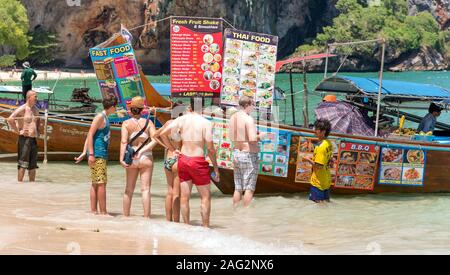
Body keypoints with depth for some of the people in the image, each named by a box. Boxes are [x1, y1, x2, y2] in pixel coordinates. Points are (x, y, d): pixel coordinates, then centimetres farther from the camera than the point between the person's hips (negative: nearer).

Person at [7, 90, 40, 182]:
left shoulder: (35, 109, 13)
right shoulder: (22, 109, -11)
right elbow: (10, 119, -21)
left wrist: (37, 130, 18)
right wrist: (18, 131, -16)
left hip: (33, 139, 8)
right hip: (25, 138, -8)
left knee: (33, 164, 10)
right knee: (23, 164, -8)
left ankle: (32, 182, 15)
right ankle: (20, 182, -6)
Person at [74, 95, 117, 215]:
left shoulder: (105, 118, 19)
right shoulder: (100, 117, -9)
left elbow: (89, 136, 18)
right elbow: (90, 135, -15)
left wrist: (84, 153, 13)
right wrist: (91, 154, -20)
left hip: (102, 155, 10)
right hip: (97, 155, -10)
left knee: (95, 184, 10)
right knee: (101, 183, -9)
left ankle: (94, 211, 12)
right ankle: (103, 212, -7)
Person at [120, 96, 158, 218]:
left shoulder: (126, 123, -2)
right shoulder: (148, 122, -1)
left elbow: (124, 142, -12)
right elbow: (155, 139, -12)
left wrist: (122, 159, -16)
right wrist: (142, 151, -13)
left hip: (131, 159, 1)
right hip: (146, 158, -1)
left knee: (129, 189, 12)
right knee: (145, 189, -1)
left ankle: (126, 216, 17)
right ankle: (146, 217, -6)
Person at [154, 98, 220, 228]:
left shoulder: (182, 120, 1)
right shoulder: (205, 123, -8)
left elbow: (161, 133, -1)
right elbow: (210, 149, -8)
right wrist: (216, 168, 2)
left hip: (183, 159, 4)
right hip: (198, 161, -4)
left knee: (184, 197, 8)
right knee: (206, 196, 7)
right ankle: (205, 227, 6)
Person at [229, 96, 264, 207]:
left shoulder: (233, 117, 7)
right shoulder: (248, 119, -16)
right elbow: (252, 139, -25)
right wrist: (260, 136, -6)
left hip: (237, 153, 7)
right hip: (249, 154, -7)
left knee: (238, 188, 14)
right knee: (249, 188, -1)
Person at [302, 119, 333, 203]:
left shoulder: (321, 147, -22)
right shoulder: (329, 144, 5)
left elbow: (318, 166, -25)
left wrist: (309, 160, -11)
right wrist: (313, 158, 12)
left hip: (318, 182, -9)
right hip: (326, 181, 9)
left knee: (317, 203, -2)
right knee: (326, 202, 14)